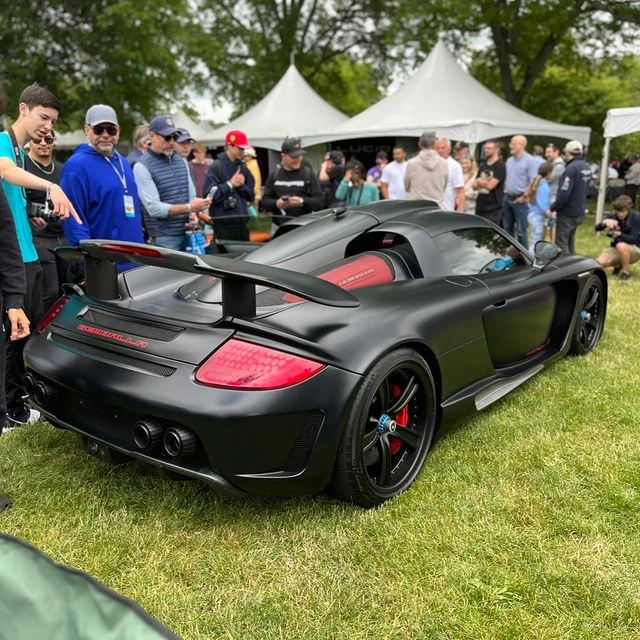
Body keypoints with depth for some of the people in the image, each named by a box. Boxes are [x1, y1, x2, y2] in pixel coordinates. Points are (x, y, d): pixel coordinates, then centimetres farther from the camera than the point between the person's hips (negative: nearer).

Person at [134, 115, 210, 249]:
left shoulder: (181, 161, 15)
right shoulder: (142, 167, -8)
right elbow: (153, 208, -16)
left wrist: (193, 215, -3)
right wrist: (189, 208, -19)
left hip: (189, 234, 6)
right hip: (164, 239, -6)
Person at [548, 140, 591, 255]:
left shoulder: (572, 168, -20)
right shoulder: (586, 167, 9)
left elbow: (564, 194, -25)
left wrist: (552, 208, -14)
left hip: (567, 213, -9)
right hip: (579, 212, 9)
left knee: (561, 243, -4)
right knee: (569, 243, 18)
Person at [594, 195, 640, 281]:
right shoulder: (613, 217, -8)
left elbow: (633, 239, -26)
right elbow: (597, 228, -17)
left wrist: (619, 234, -45)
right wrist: (604, 222, -40)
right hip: (616, 249, 4)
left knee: (621, 245, -38)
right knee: (600, 262, -23)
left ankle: (625, 271, -14)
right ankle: (618, 265, 12)